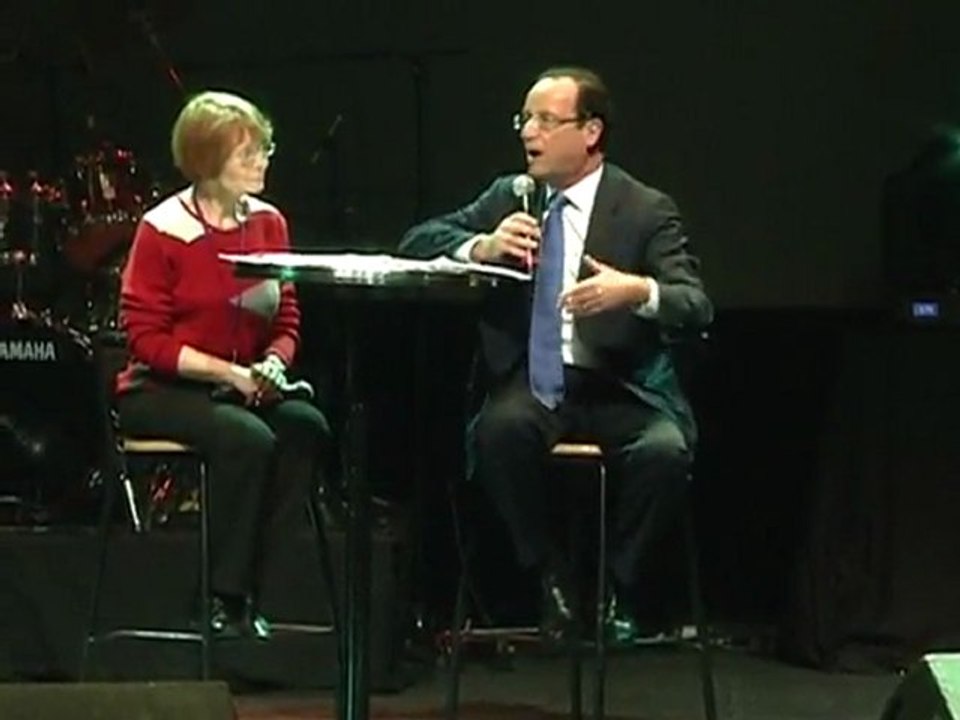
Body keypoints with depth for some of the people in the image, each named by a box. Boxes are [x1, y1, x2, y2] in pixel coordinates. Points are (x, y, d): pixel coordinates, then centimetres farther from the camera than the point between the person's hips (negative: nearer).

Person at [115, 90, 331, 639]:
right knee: (248, 439, -32)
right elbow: (146, 338, -11)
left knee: (307, 426, -25)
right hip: (160, 390, -5)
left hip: (246, 387, 5)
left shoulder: (268, 223, 4)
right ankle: (226, 602, -21)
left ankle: (247, 587, -18)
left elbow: (286, 321, 10)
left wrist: (273, 365, -13)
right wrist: (229, 373, -19)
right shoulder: (163, 230, -11)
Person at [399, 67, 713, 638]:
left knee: (666, 451, -33)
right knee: (502, 429, -33)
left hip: (620, 392, -2)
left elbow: (697, 307, -9)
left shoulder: (646, 211, 1)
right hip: (532, 384, 2)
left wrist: (639, 290, -33)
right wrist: (481, 247, -14)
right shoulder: (509, 198, 13)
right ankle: (552, 578, -11)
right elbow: (417, 242, 9)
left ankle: (616, 585, -5)